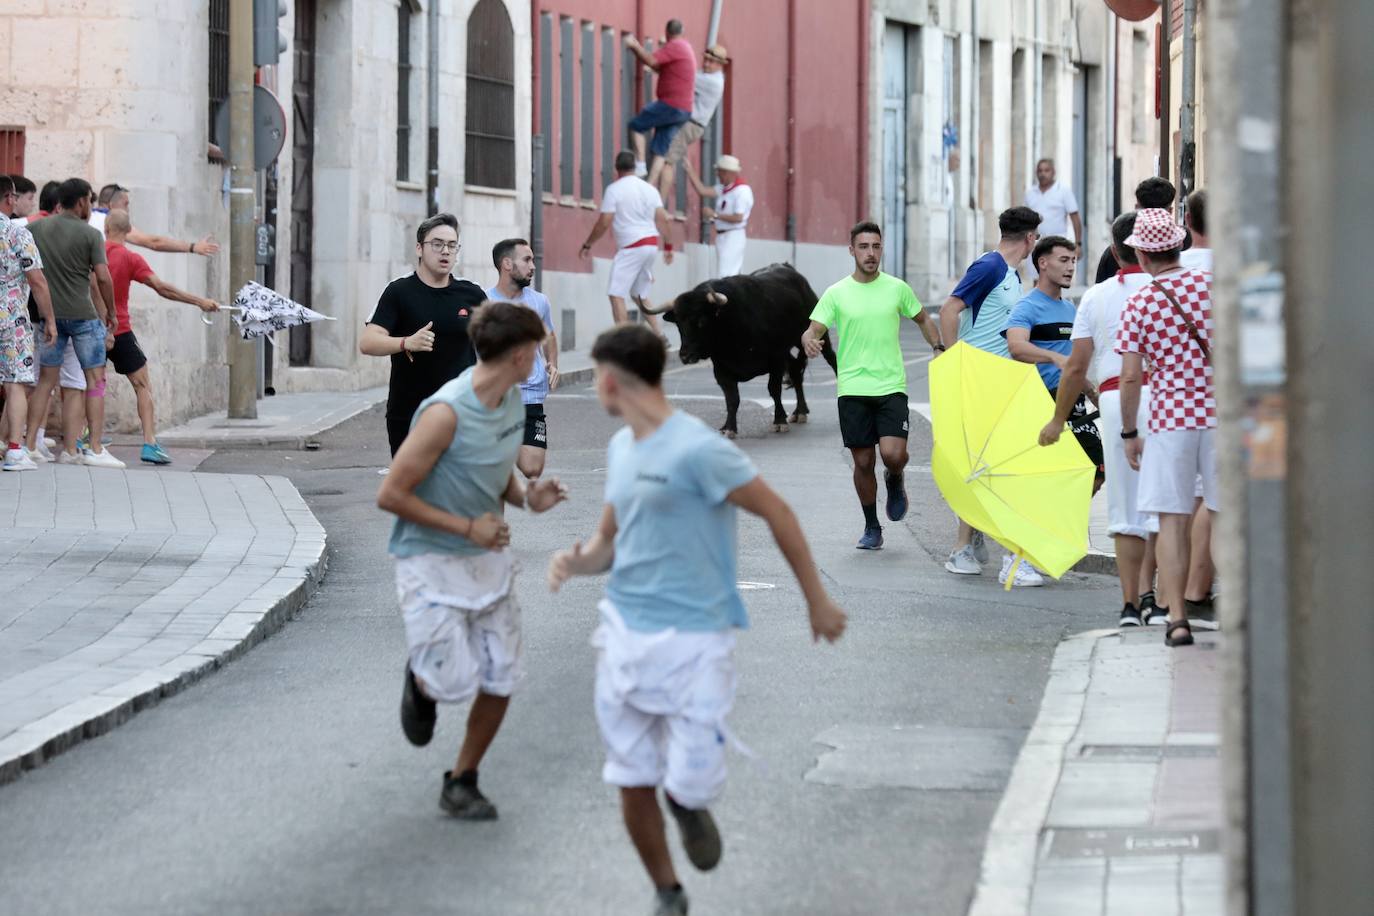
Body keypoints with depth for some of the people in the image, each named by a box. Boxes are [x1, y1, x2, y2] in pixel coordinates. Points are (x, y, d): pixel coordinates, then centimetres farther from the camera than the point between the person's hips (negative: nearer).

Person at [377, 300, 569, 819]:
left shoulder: (512, 399, 2)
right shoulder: (447, 412, -24)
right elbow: (391, 495, -21)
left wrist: (525, 498, -3)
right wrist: (467, 528, -19)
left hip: (488, 558, 7)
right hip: (432, 562, -7)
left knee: (500, 680, 4)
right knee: (456, 683, -12)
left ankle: (462, 782, 22)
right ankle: (420, 680, 25)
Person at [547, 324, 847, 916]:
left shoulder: (695, 450, -16)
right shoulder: (621, 447, 9)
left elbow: (776, 513, -10)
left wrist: (816, 600, -5)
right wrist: (576, 562, -6)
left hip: (693, 641, -7)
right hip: (625, 635, 7)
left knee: (691, 784, -11)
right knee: (632, 785, 6)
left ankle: (689, 805, 26)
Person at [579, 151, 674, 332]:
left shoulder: (614, 189, -6)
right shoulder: (649, 188, 12)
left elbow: (604, 223, -9)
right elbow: (662, 219, 8)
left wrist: (587, 245, 2)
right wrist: (668, 246, 15)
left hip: (631, 247, -7)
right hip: (651, 244, 7)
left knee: (616, 295, -7)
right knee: (640, 295, 19)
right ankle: (659, 336, 15)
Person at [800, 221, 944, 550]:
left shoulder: (897, 288, 5)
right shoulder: (836, 294, 2)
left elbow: (923, 320, 20)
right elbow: (813, 329, -2)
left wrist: (939, 348, 5)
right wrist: (809, 341, -26)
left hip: (891, 386, 0)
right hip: (853, 388, 0)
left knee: (893, 453, -18)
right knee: (863, 461, 3)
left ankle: (895, 481, 19)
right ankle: (871, 528, 20)